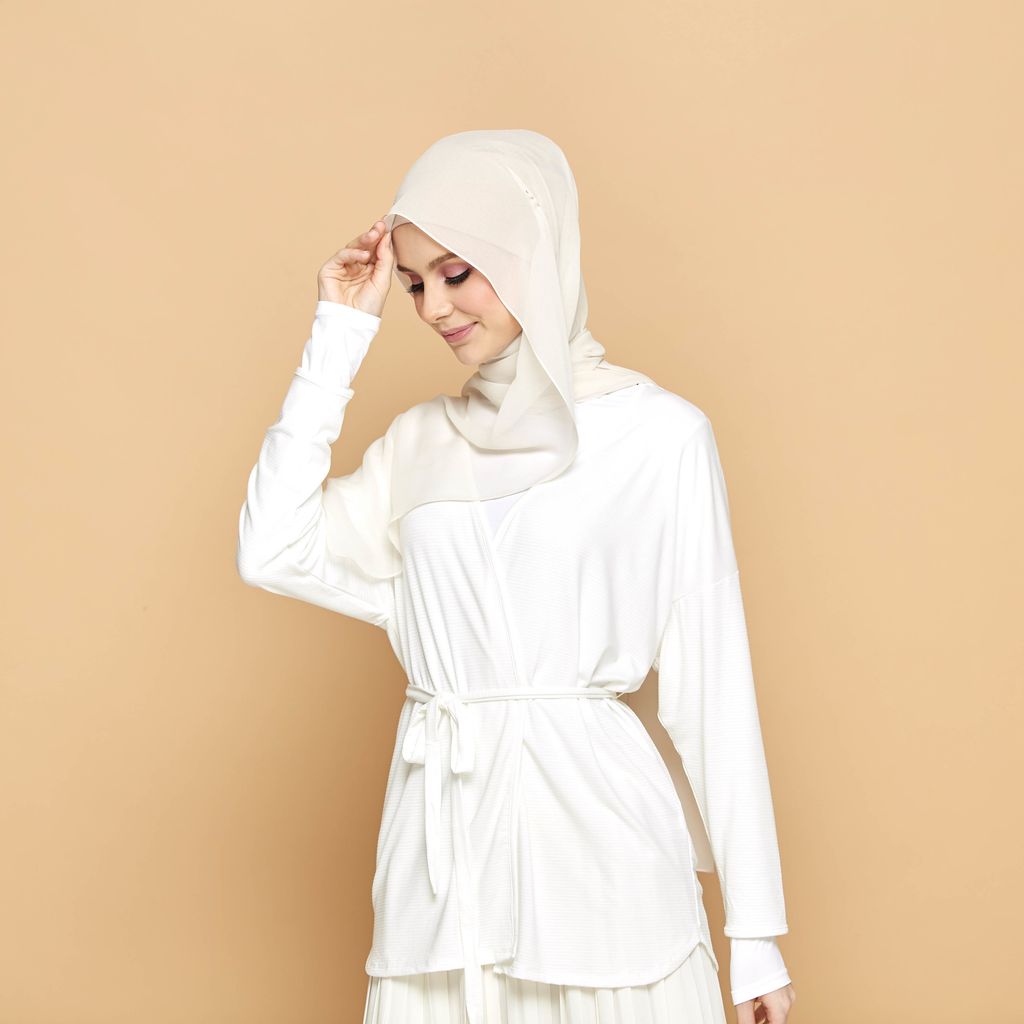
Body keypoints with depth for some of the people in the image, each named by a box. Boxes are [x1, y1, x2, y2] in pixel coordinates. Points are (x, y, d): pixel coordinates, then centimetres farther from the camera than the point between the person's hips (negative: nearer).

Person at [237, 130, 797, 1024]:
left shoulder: (658, 432, -3)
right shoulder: (420, 442, 11)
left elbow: (711, 679, -3)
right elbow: (273, 553, -3)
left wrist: (756, 931, -3)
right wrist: (339, 338, 1)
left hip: (594, 825, -3)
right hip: (441, 838, 4)